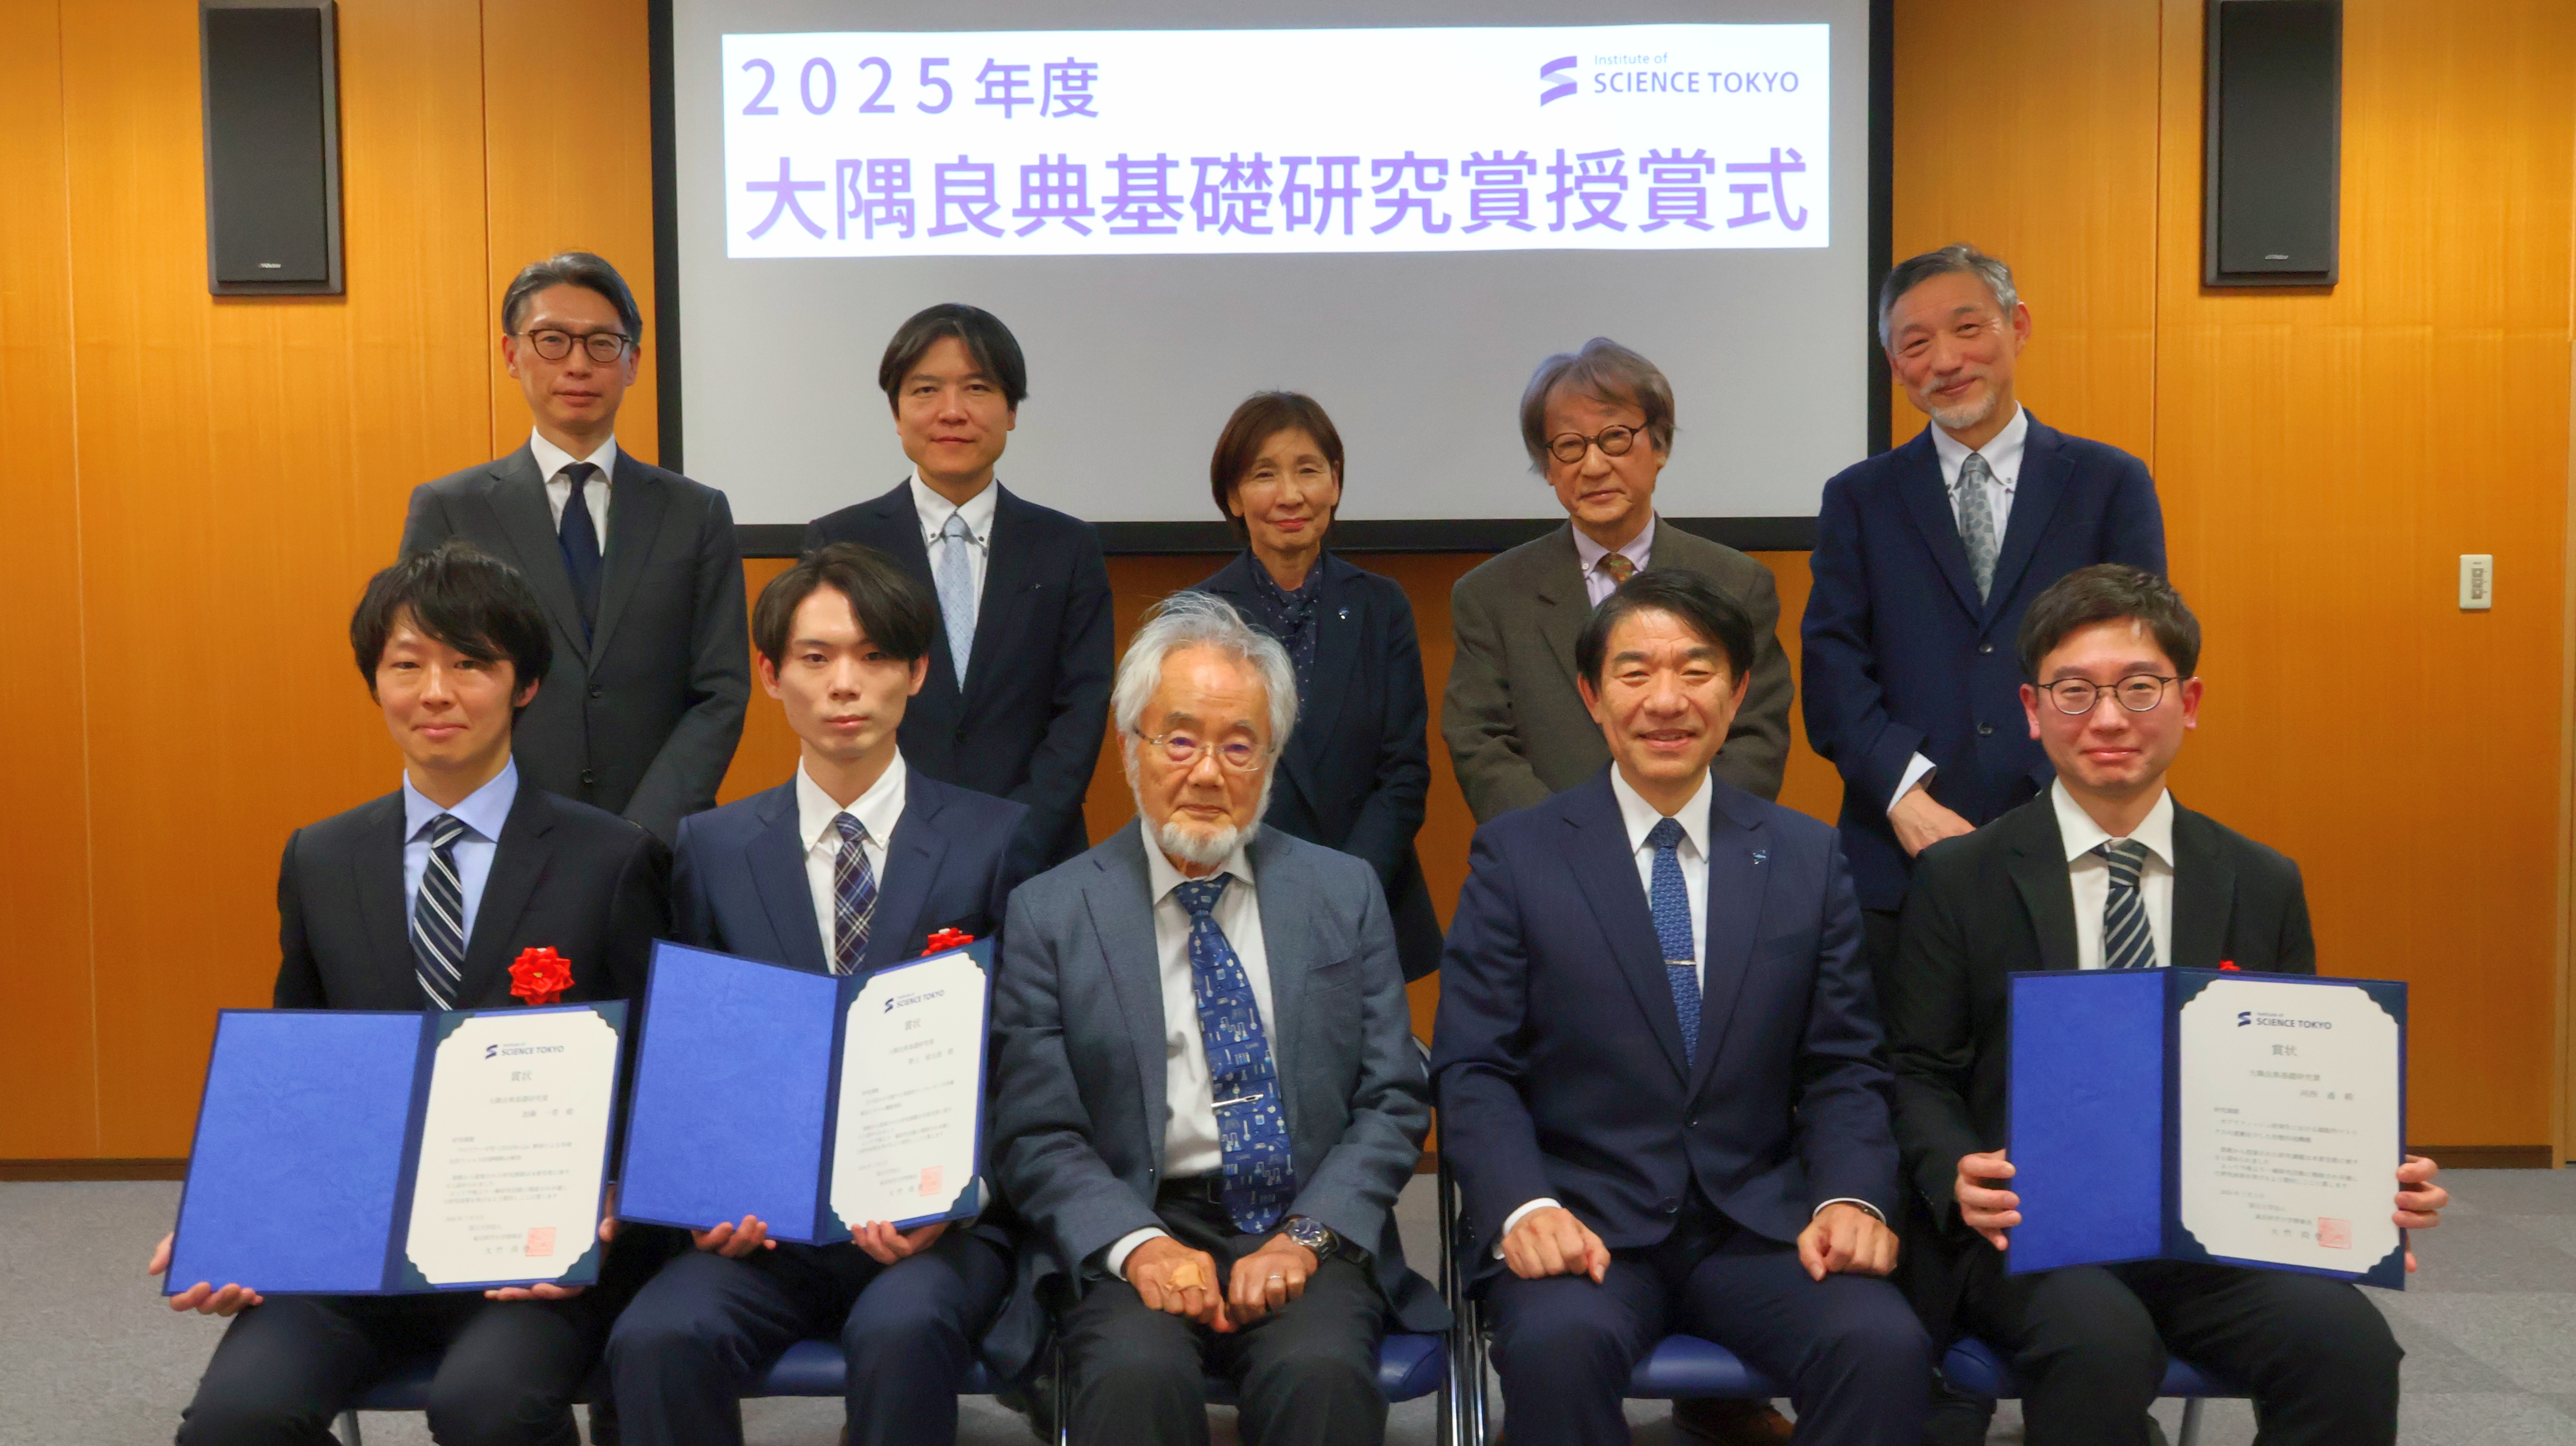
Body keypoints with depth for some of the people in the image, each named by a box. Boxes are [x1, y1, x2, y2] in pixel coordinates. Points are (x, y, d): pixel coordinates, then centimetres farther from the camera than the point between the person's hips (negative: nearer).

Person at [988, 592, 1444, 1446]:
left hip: (1307, 1233, 1)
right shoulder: (1051, 914, 6)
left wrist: (1308, 1237, -9)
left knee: (1324, 1371, -30)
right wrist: (1137, 1245, -16)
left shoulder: (1345, 894, 11)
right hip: (1137, 1234, -1)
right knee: (1136, 1371, -32)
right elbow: (1035, 1135, 1)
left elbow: (1393, 1102, 7)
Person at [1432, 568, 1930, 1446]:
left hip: (1761, 1222, 2)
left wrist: (1854, 1198, -10)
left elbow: (1842, 1069, 10)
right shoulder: (1514, 856, 4)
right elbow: (1473, 1070, -1)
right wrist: (1523, 1207, -19)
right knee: (1558, 1346, -34)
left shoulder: (1809, 859, 11)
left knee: (1888, 1347, -27)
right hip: (1583, 1219, -2)